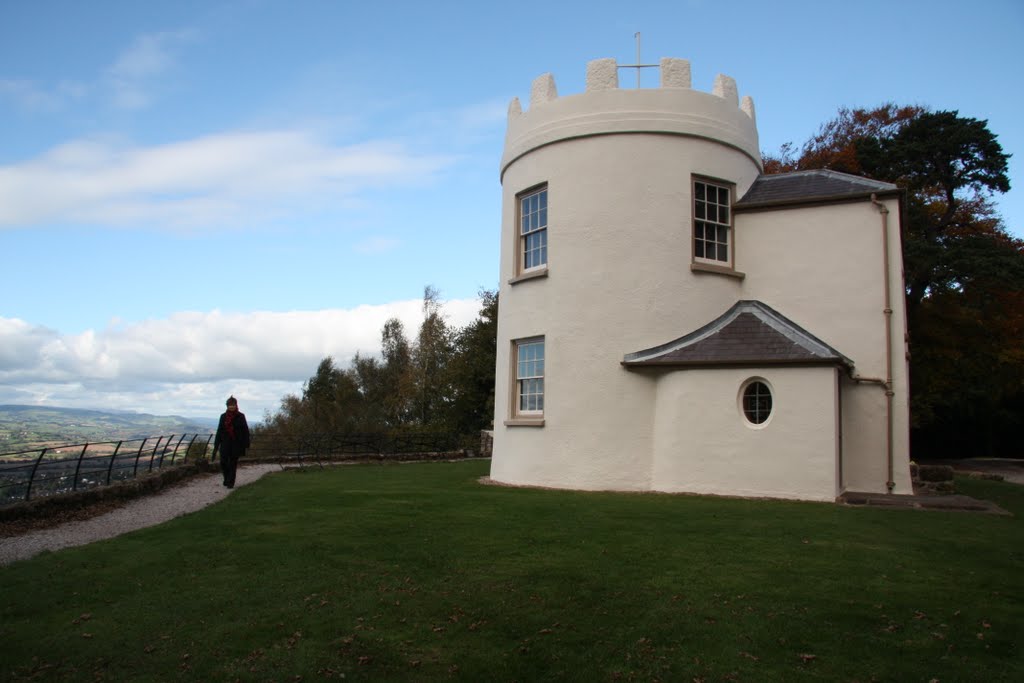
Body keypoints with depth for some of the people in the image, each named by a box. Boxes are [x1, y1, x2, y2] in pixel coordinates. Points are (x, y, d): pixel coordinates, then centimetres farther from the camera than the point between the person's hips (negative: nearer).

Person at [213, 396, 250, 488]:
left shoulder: (241, 416, -3)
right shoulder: (223, 416, 4)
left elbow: (245, 431, -2)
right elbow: (219, 431, 6)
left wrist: (245, 444, -7)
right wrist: (216, 446, 3)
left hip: (236, 444, -2)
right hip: (225, 443, 2)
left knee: (233, 463, 1)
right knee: (223, 462, -3)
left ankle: (230, 482, 10)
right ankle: (227, 478, 23)